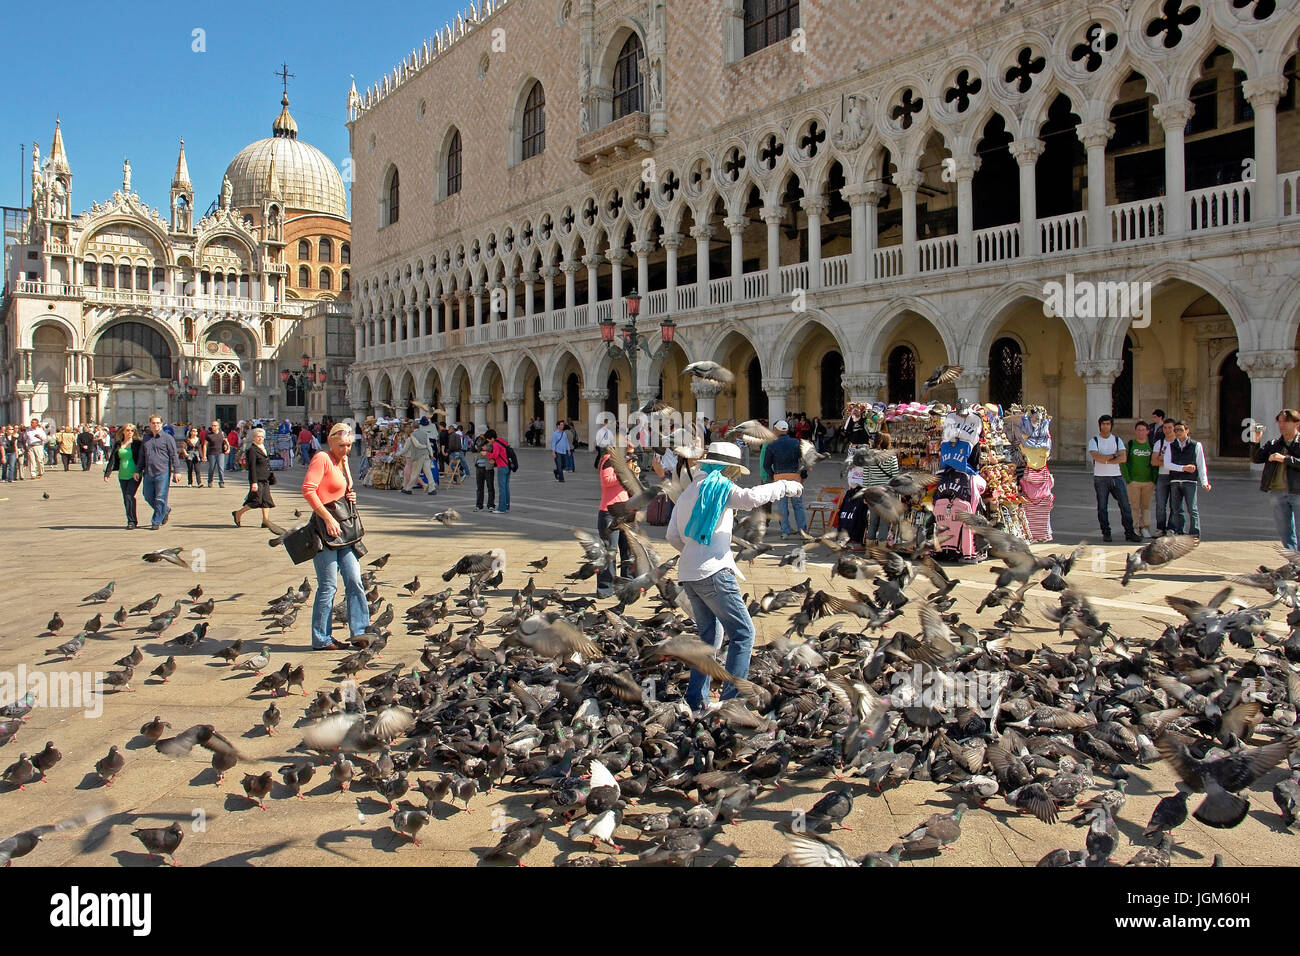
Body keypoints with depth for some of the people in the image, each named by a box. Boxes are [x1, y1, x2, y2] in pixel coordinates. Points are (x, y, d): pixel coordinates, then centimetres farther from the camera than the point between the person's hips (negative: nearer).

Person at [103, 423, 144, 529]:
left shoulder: (137, 443, -2)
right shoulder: (117, 444, 10)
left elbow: (141, 458, -4)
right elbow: (112, 459, 8)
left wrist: (137, 472, -13)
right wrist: (107, 473, 1)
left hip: (134, 476, -5)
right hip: (122, 476, 5)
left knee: (129, 496, -15)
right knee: (126, 499, 6)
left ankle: (131, 522, -9)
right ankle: (134, 521, 17)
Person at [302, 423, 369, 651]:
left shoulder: (343, 462, 18)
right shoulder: (322, 459, -9)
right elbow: (308, 489, -20)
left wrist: (351, 498, 8)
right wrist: (328, 519, -21)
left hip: (343, 528, 9)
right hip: (326, 528, -8)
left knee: (355, 581, 5)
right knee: (328, 586, -3)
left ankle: (360, 632, 10)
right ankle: (321, 639, 6)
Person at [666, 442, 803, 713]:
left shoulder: (688, 492, 20)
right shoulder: (718, 485, -4)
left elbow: (673, 535, 20)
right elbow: (750, 497, -23)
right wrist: (784, 486, -11)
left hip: (689, 575, 9)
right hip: (713, 572, -9)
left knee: (710, 635, 17)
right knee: (743, 633, -5)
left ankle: (695, 699, 15)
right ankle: (733, 698, -11)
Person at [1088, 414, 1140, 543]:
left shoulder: (1118, 440, 9)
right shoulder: (1093, 440, 2)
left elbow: (1123, 458, -5)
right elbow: (1096, 457, -15)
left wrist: (1106, 460, -11)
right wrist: (1113, 456, -8)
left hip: (1116, 477, 2)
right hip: (1100, 478, -2)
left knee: (1125, 505, -2)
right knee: (1102, 507, 2)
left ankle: (1129, 533, 1)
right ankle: (1106, 533, 10)